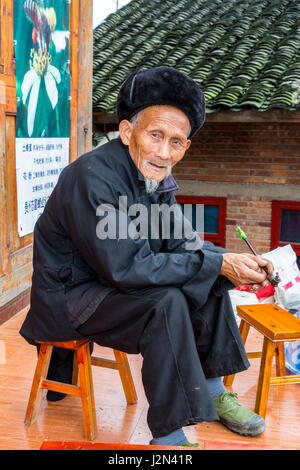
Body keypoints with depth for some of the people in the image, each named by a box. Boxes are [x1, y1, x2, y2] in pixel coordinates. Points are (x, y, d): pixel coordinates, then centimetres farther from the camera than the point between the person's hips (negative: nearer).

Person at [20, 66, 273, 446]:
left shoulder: (157, 177, -1)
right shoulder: (93, 177, -28)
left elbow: (181, 243, 2)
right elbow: (125, 268, -32)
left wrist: (233, 263, -17)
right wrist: (217, 264, -29)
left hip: (110, 283, 9)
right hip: (67, 296, -9)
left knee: (209, 284, 3)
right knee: (166, 302, -29)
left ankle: (212, 392, 16)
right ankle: (168, 436, -19)